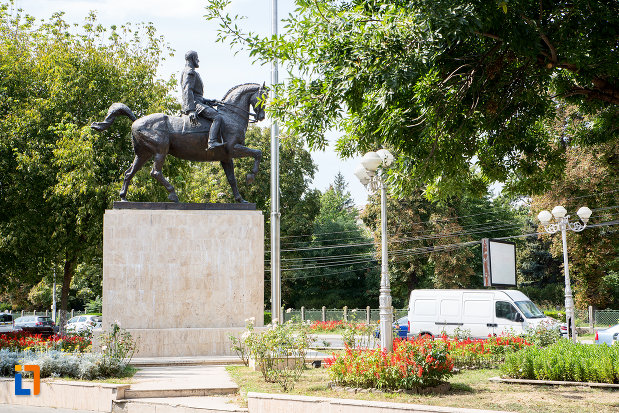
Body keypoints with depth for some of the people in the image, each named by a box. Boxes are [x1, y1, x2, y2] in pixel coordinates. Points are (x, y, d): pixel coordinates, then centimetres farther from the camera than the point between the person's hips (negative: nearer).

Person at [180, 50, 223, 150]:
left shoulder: (192, 72, 28)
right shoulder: (189, 72, -6)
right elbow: (187, 91, -19)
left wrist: (208, 101, 18)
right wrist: (191, 110, -29)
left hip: (198, 102, 11)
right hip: (195, 104, -11)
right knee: (217, 117, -25)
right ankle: (212, 142, -40)